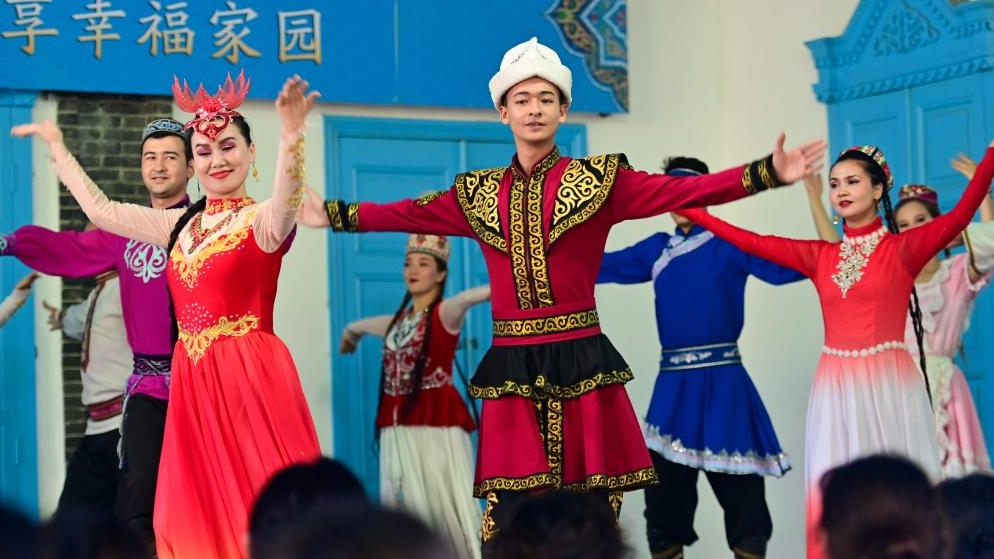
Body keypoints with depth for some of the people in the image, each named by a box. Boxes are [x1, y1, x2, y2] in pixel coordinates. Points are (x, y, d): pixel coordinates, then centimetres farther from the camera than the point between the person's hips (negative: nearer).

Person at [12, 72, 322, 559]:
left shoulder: (262, 220, -6)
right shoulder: (182, 224, 14)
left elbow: (286, 201, -30)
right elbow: (101, 210, 24)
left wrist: (292, 133, -48)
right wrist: (57, 147, 31)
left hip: (251, 376, -7)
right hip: (191, 380, 7)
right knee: (198, 510, 10)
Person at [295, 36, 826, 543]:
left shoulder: (599, 180, 2)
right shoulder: (479, 192, 12)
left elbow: (683, 191, -6)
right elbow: (409, 213, 17)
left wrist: (768, 172, -16)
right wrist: (333, 215, 15)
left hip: (580, 363, -2)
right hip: (512, 368, 2)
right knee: (508, 515, 0)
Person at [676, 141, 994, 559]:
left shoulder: (904, 248, -1)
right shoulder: (820, 256, 11)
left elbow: (959, 216, -14)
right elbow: (753, 242, 11)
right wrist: (687, 207, 9)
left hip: (888, 385, -4)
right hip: (836, 388, 4)